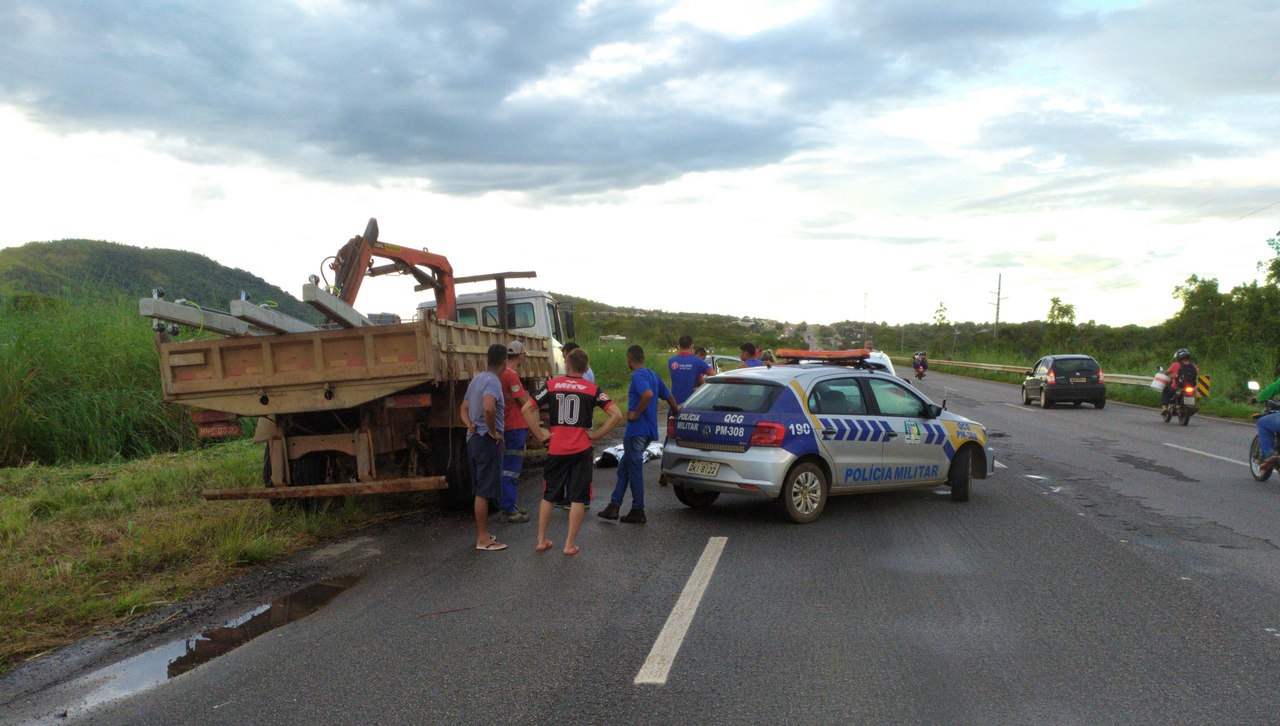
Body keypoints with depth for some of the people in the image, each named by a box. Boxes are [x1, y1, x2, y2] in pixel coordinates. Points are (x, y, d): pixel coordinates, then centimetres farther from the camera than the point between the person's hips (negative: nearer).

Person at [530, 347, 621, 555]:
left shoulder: (552, 385, 1)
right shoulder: (593, 389, -2)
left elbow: (527, 409, -2)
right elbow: (616, 415, -10)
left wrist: (541, 435, 1)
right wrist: (597, 435, -4)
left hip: (556, 450, 2)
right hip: (581, 451, -2)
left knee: (549, 496, 16)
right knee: (578, 498, 7)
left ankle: (541, 540, 20)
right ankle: (570, 544, 7)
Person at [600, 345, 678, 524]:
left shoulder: (638, 375, -13)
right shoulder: (652, 374, 15)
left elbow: (648, 394, -31)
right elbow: (669, 397, 21)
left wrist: (636, 413, -21)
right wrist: (675, 411, 37)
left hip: (637, 430, -9)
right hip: (649, 430, 10)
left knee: (635, 471, -1)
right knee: (623, 467, 15)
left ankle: (638, 511, 5)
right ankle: (614, 506, 17)